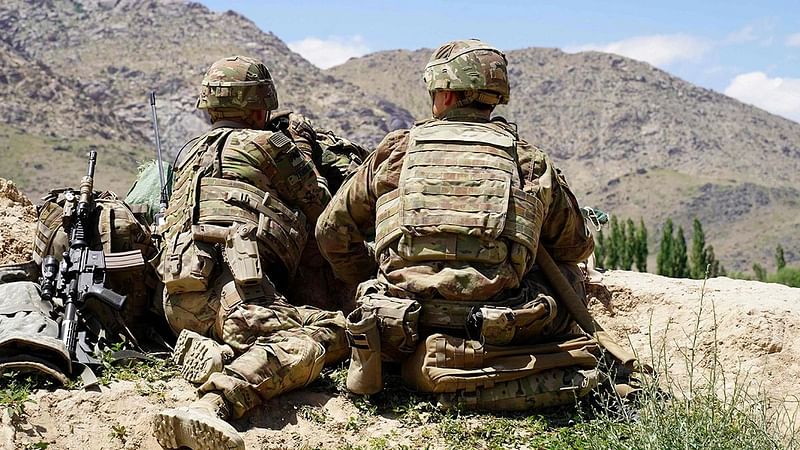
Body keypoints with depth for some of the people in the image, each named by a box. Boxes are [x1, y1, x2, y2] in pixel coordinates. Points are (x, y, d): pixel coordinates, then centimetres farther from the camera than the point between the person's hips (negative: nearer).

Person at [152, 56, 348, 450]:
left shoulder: (190, 156, 34)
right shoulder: (267, 143, 13)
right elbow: (323, 210, 20)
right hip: (230, 284, -8)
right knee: (325, 333, -26)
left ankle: (213, 353, -19)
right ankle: (212, 404, -45)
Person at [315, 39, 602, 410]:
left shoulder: (395, 150, 10)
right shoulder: (531, 163, 9)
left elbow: (332, 231, 20)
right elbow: (576, 246, 25)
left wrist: (370, 282, 37)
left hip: (402, 333, 1)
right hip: (495, 329, 0)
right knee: (567, 275, 24)